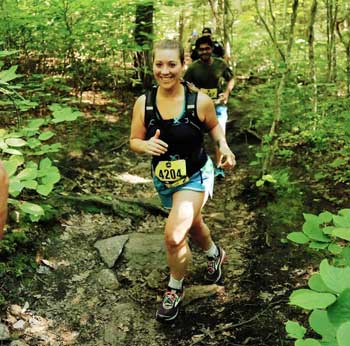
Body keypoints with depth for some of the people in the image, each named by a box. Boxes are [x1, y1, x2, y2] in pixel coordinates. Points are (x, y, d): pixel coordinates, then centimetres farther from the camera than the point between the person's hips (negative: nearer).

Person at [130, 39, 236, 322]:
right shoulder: (143, 103, -14)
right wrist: (146, 145, -27)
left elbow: (213, 126, 3)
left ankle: (175, 290, 12)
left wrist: (224, 146, -15)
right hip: (163, 180, 4)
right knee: (193, 225, 26)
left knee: (174, 236, -17)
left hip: (195, 177, -4)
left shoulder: (200, 101, -18)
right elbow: (134, 142, -5)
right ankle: (214, 254, 61)